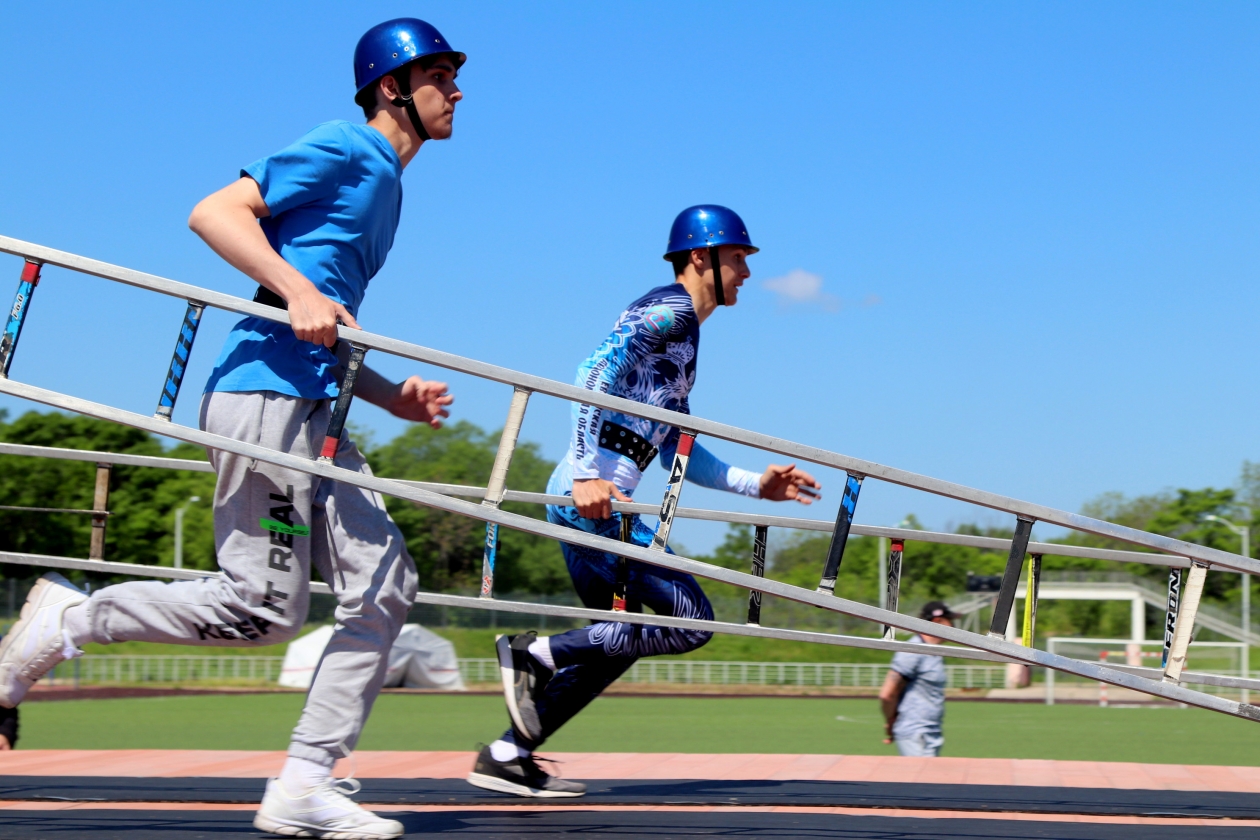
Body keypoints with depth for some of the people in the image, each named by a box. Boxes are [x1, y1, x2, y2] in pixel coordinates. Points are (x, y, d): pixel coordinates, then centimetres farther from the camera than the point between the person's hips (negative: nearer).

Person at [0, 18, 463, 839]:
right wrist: (300, 292, -22)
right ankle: (68, 618, 6)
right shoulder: (344, 149, -3)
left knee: (385, 588, 1)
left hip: (311, 409, 10)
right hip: (264, 395, -10)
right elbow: (214, 212, -14)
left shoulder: (384, 183, 25)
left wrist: (392, 396, 15)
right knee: (265, 608, -11)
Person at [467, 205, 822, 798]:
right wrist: (588, 472, -28)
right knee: (690, 621, -10)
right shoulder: (669, 309, -4)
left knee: (622, 640, 16)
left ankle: (507, 756, 16)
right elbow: (595, 372, -20)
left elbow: (677, 452, 27)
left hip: (591, 502, 10)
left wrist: (756, 486, 22)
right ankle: (538, 654, -8)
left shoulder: (683, 332, 26)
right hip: (593, 499, -10)